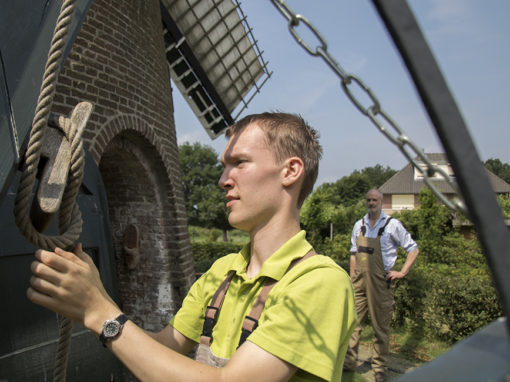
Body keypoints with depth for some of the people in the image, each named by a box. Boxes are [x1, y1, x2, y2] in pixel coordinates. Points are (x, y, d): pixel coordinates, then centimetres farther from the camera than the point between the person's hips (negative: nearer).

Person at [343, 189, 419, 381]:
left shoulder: (392, 224, -2)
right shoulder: (359, 225, 11)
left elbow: (413, 249, 4)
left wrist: (402, 272, -3)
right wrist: (352, 279, 13)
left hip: (380, 282, -4)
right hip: (359, 281, 4)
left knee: (381, 325, 6)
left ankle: (379, 366, 20)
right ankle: (349, 361, 19)